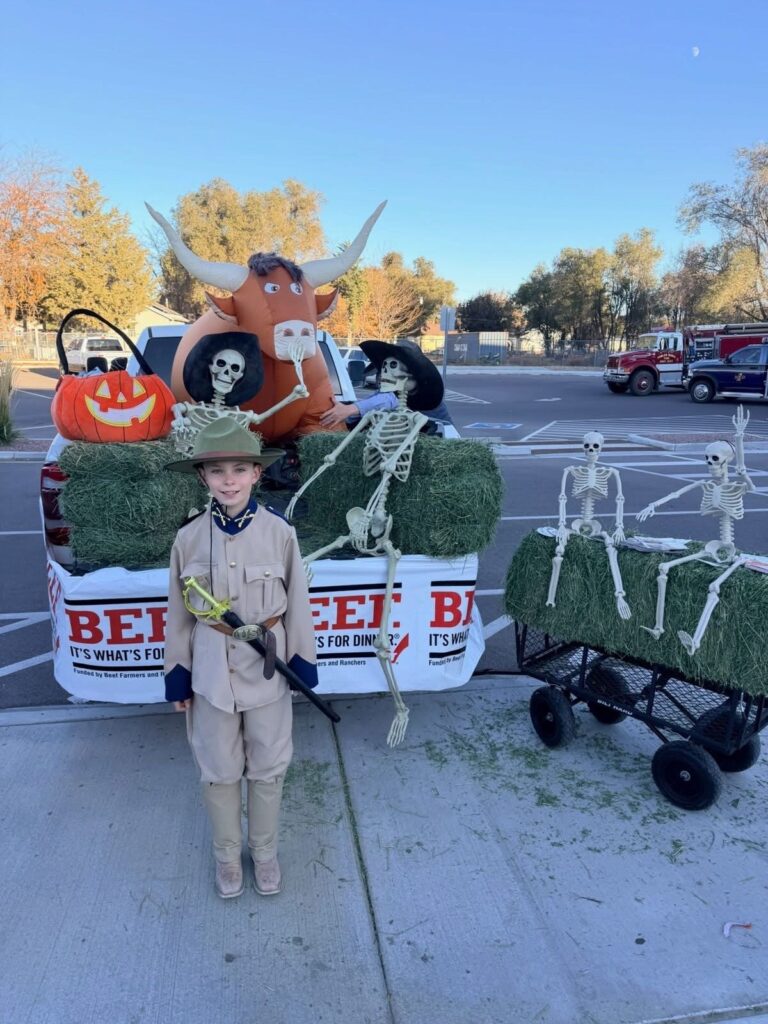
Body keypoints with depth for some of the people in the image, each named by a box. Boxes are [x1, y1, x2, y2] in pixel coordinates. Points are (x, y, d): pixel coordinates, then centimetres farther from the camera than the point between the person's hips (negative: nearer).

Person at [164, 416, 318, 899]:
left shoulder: (280, 532, -12)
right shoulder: (189, 537, -8)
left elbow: (298, 604, -3)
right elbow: (179, 613, 1)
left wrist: (303, 663, 1)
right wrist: (178, 676, 5)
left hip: (267, 665, -1)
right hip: (211, 667, 1)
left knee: (268, 767, 15)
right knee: (220, 770, 16)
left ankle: (265, 851, 39)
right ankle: (227, 854, 39)